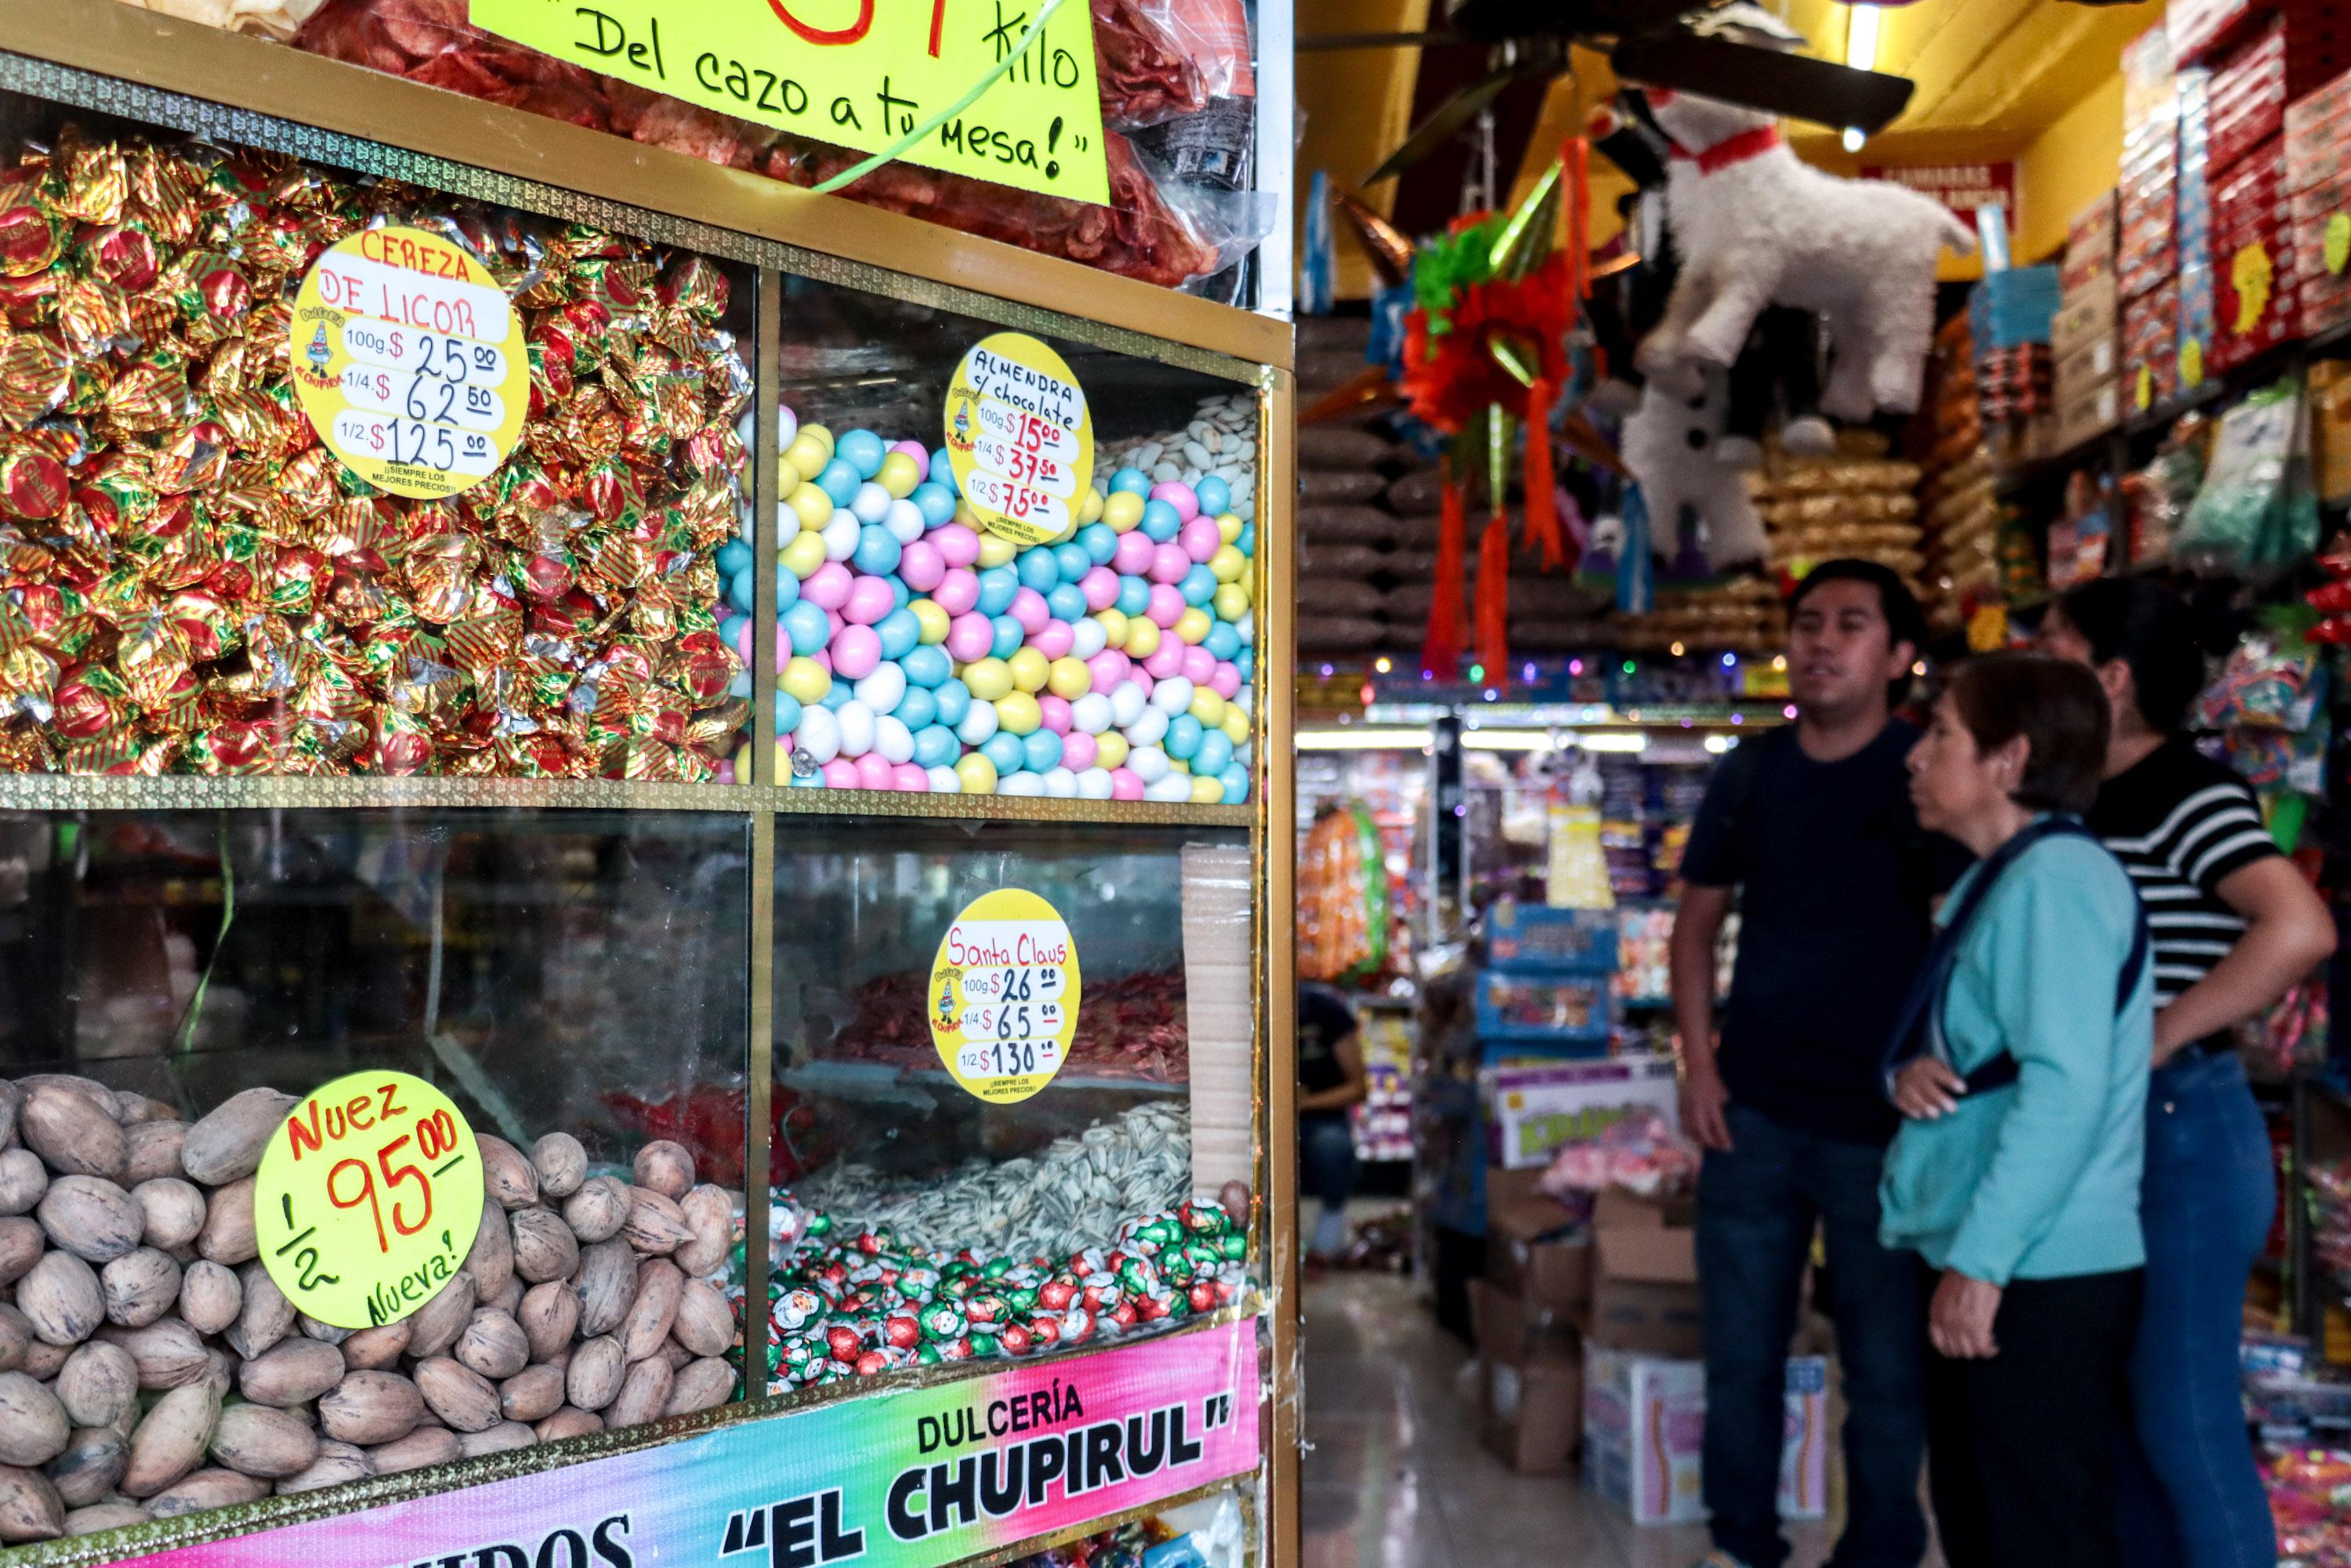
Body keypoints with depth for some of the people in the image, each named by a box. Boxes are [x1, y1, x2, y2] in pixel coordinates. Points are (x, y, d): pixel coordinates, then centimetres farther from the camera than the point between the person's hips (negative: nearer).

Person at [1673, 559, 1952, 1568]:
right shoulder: (1748, 776, 5)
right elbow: (1696, 926, 11)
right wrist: (1698, 1064, 1)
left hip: (1881, 1123, -3)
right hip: (1751, 1114, 3)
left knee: (1886, 1363, 8)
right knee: (1739, 1351, 12)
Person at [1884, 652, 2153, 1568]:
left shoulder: (2053, 877, -17)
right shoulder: (1998, 882, 15)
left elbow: (2065, 1087, -25)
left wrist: (1979, 1260, -24)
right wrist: (1912, 1071, -4)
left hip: (2041, 1273, -10)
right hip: (1986, 1259, 10)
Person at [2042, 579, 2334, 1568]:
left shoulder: (2188, 796, -14)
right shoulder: (2092, 802, 11)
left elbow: (2301, 928, -29)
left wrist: (2158, 1037, -22)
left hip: (2181, 1131, -9)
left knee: (2185, 1423, 1)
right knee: (2119, 1412, 18)